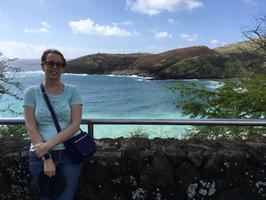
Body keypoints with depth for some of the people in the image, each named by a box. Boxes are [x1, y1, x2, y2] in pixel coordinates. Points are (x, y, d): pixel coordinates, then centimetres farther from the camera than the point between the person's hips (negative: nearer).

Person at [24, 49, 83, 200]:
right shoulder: (31, 92, 1)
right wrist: (46, 158, -13)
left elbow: (75, 125, -8)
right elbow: (31, 128, -5)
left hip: (69, 153, 0)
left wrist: (48, 144, -16)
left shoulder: (72, 91, 0)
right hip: (41, 155, 1)